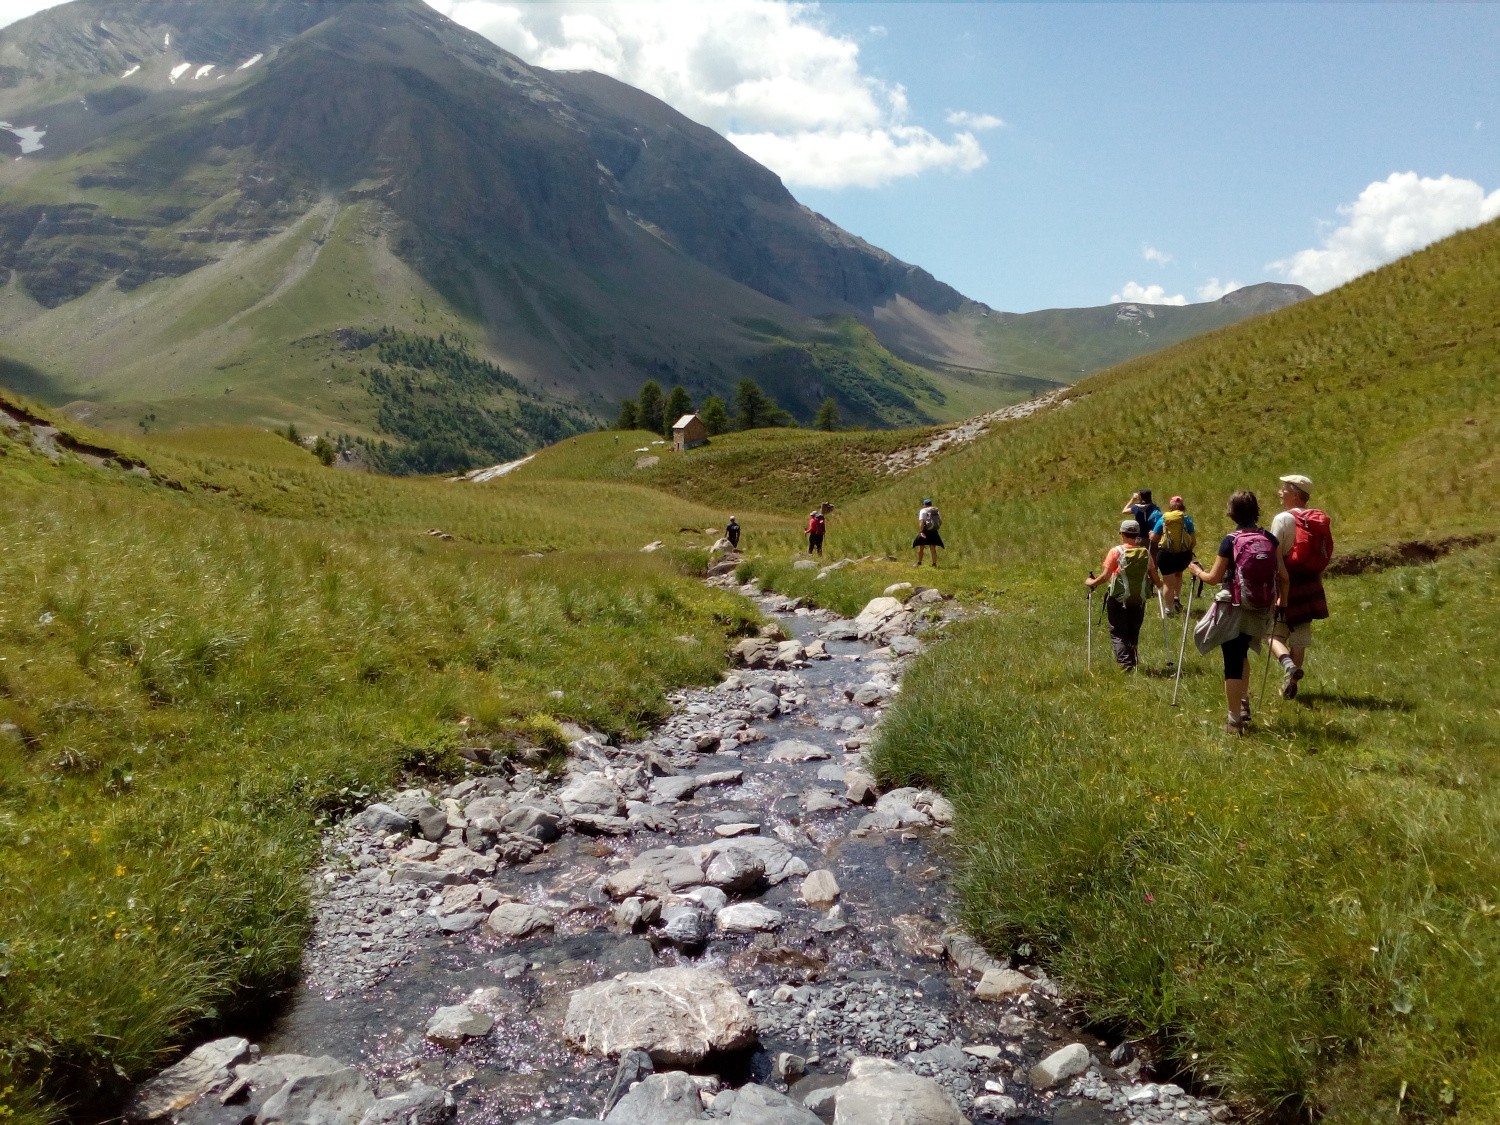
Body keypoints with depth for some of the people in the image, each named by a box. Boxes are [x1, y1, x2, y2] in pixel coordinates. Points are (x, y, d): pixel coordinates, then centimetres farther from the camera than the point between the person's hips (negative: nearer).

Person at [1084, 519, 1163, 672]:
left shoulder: (1116, 552, -9)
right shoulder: (1146, 553, 1)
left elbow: (1105, 576, -13)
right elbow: (1155, 578, 4)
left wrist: (1091, 582, 5)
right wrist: (1158, 584, 27)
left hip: (1118, 600, -4)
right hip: (1139, 600, 4)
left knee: (1118, 634, 2)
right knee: (1133, 635, 18)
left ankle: (1125, 663, -13)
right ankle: (1133, 663, 21)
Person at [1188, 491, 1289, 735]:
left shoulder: (1230, 541, -12)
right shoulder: (1269, 538, -1)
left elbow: (1214, 578, -10)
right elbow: (1283, 575, 2)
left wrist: (1196, 570, 9)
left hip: (1235, 610, -5)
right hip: (1261, 612, 5)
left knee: (1233, 664, 3)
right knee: (1241, 654, 27)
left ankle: (1235, 721, 7)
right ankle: (1244, 703, 24)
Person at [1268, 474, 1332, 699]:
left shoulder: (1283, 518, -12)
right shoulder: (1320, 520, 7)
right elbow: (1326, 554, 11)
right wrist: (1316, 578, 20)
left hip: (1286, 582, -6)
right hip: (1310, 585, 6)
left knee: (1274, 632, 4)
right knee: (1300, 633, 11)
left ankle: (1288, 664, -23)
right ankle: (1290, 685, 15)